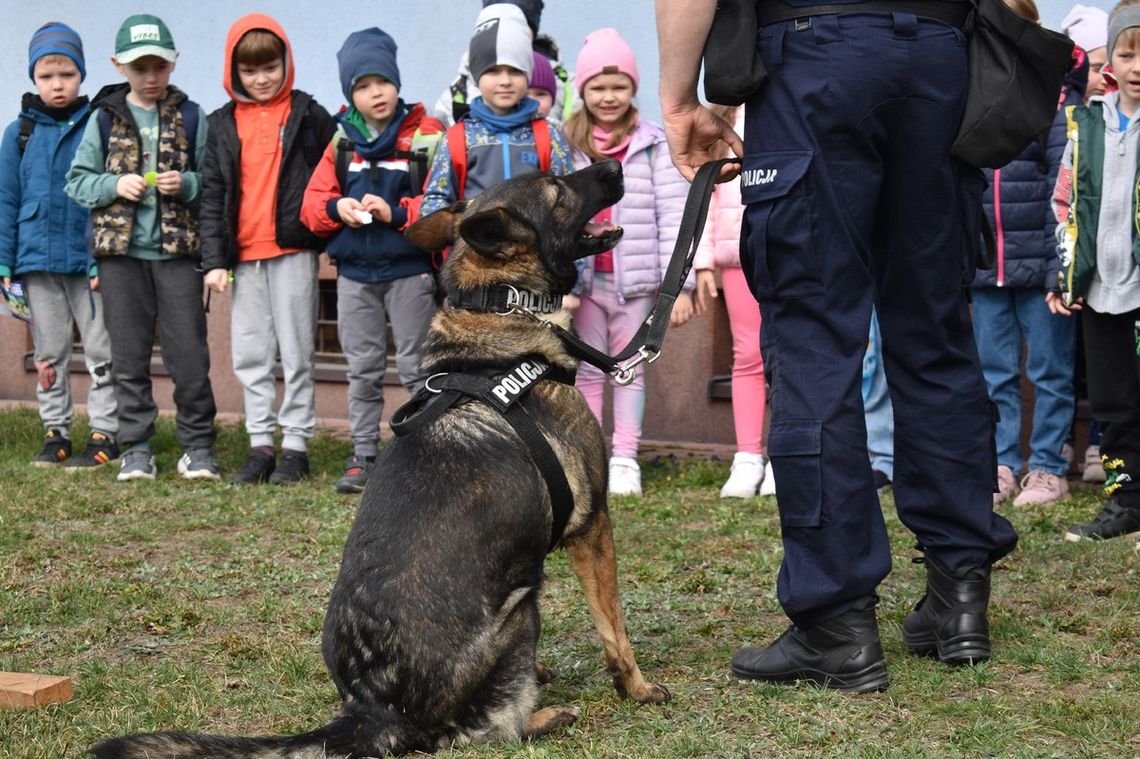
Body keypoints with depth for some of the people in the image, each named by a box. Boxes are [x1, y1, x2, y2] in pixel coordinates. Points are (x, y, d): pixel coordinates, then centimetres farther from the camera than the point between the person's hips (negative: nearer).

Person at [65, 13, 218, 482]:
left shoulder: (191, 117, 3)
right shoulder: (104, 118, 6)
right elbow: (77, 183, 7)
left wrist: (187, 184, -15)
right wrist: (114, 185, -10)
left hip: (177, 249, -1)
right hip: (120, 251, 1)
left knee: (189, 356, -2)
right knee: (129, 357, 6)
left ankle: (197, 447, 10)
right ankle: (136, 450, 14)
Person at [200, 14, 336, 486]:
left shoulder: (307, 114, 2)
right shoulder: (223, 124, 10)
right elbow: (212, 194, 8)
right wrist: (214, 259, 2)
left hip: (294, 251, -4)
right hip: (244, 256, 4)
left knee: (297, 353, 1)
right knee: (250, 355, 7)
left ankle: (296, 446, 7)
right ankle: (261, 445, 14)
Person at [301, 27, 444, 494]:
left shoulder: (425, 134, -6)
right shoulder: (342, 141, 8)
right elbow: (313, 202, 10)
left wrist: (397, 213, -23)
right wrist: (336, 208, -11)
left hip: (409, 270, -4)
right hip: (355, 272, 5)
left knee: (416, 367, 1)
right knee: (362, 369, 10)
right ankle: (363, 456, 18)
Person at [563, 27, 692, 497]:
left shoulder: (653, 145, 0)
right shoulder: (567, 146, 5)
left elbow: (673, 215, -3)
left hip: (635, 278, -1)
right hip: (583, 277, 1)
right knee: (587, 370, 7)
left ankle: (625, 460, 12)